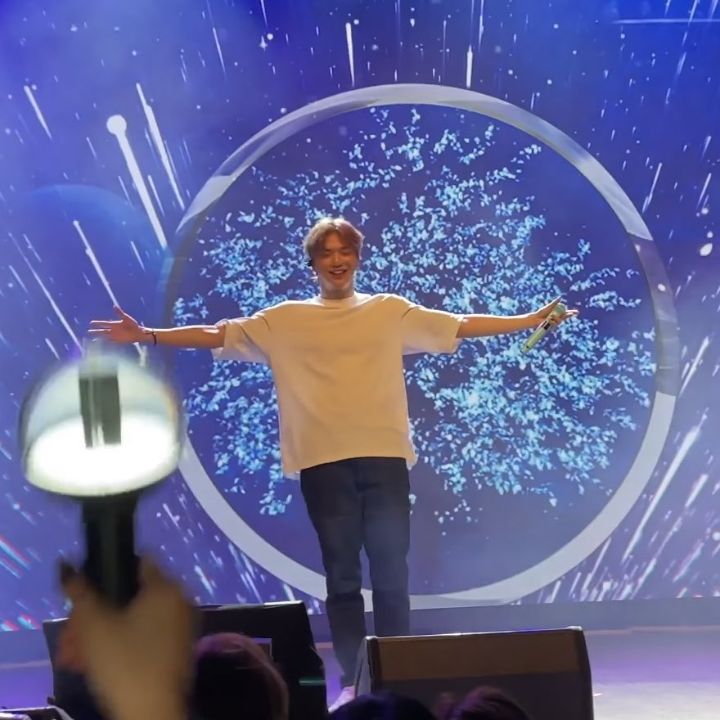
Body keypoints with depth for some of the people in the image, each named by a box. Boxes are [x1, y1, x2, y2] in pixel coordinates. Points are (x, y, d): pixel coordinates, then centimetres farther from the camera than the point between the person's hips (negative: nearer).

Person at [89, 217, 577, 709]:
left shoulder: (391, 311, 11)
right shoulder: (284, 320, 10)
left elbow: (461, 325, 11)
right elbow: (216, 334, 7)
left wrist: (531, 320, 7)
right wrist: (147, 335, -1)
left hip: (384, 455, 0)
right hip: (323, 461, 0)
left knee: (391, 573, 2)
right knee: (342, 576, 5)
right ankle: (352, 681, 14)